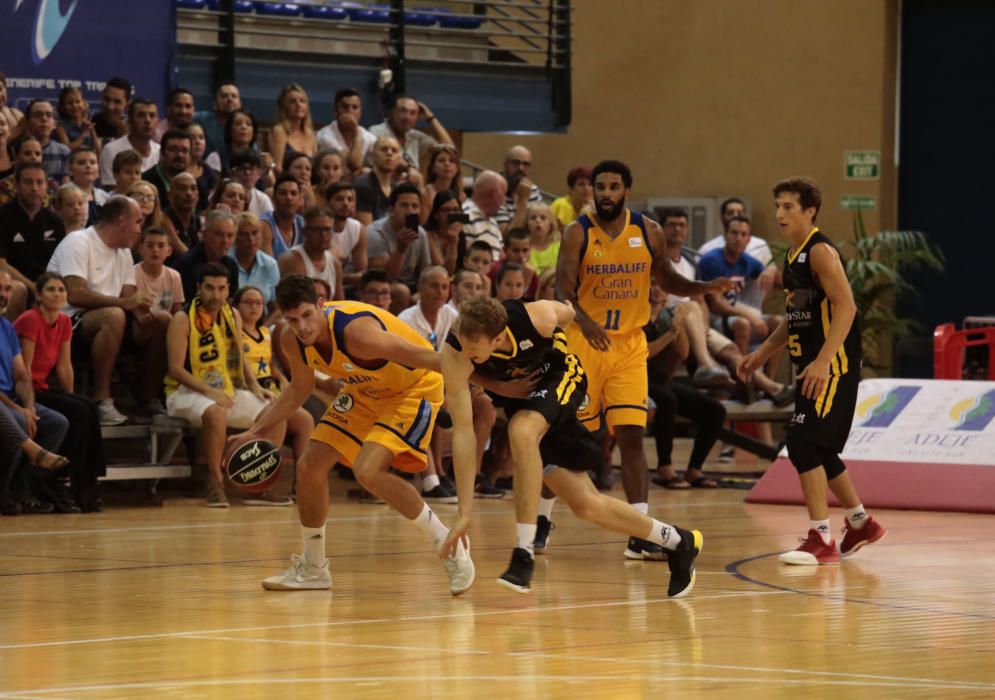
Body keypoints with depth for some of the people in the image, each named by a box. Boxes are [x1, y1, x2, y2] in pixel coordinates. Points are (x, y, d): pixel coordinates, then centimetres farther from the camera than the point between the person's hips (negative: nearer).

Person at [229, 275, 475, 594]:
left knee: (368, 471, -26)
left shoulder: (355, 330, -36)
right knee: (310, 466, 4)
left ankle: (449, 545, -12)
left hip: (414, 387, -8)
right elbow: (300, 389, 10)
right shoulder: (293, 341, -12)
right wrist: (255, 431, 7)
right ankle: (312, 568, 24)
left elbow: (420, 356, -38)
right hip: (365, 390, 8)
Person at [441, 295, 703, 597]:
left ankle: (524, 557, -31)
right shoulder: (454, 355, -32)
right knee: (585, 505, 1)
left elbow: (571, 312, -9)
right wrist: (466, 512, -30)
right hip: (520, 393, 3)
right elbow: (462, 431, -29)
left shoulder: (538, 318, -35)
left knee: (522, 432, -36)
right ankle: (678, 543, 23)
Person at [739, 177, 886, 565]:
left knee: (804, 445, -16)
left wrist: (823, 362, -29)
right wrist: (762, 353, 22)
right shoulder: (792, 256, 15)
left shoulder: (821, 252, -13)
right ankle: (861, 524, 32)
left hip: (834, 365, -10)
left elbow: (846, 306, -22)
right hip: (811, 365, 10)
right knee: (819, 450, 16)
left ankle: (821, 540, -13)